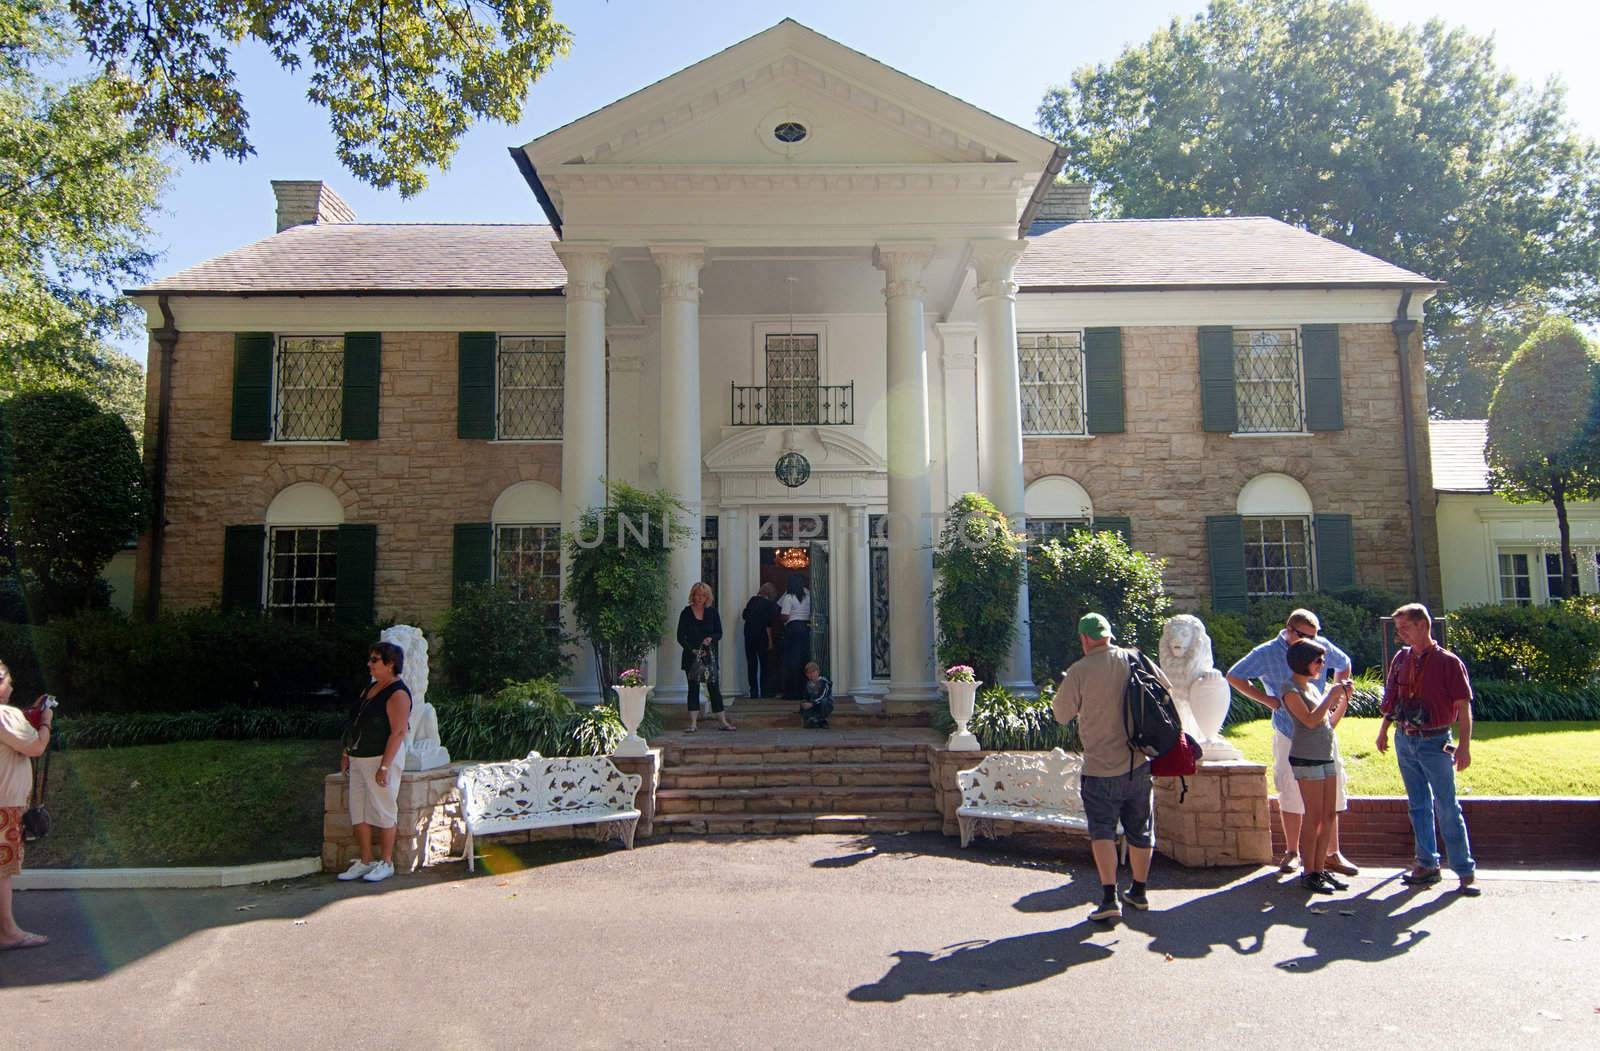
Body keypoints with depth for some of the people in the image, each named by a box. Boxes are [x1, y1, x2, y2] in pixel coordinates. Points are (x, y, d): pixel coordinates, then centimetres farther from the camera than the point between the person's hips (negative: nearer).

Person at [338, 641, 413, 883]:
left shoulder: (398, 693, -15)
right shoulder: (370, 688, 13)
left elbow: (398, 733, -20)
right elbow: (356, 724, 19)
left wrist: (384, 766, -24)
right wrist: (347, 753, 15)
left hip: (382, 758, -9)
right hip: (358, 759, 9)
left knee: (383, 813, -1)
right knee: (358, 813, 10)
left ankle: (386, 863, 9)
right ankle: (364, 862, 19)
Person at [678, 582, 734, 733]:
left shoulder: (712, 612, 4)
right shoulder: (686, 613, -2)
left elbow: (719, 633, 6)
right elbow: (680, 637, -4)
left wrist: (711, 639, -15)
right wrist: (693, 650, -15)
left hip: (709, 654, 1)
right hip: (691, 655, -1)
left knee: (714, 686, 1)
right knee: (693, 687, 0)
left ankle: (723, 721, 5)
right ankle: (693, 722, 4)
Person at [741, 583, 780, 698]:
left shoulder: (752, 600, 4)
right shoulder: (770, 604, -8)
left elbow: (744, 615, 7)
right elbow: (768, 624, -13)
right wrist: (770, 640, -8)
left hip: (749, 634, 4)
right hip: (762, 636, -4)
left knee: (751, 663, 8)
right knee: (765, 664, 7)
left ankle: (753, 691, 6)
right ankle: (764, 691, 5)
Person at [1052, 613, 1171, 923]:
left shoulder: (1079, 671, -14)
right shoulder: (1135, 659, -2)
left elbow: (1061, 715, -3)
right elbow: (1166, 690, 12)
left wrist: (1056, 699, 17)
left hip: (1101, 767, -5)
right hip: (1139, 762, 5)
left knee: (1102, 831, 1)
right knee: (1140, 830, 17)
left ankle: (1110, 898, -10)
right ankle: (1139, 892, 31)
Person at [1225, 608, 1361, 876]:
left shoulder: (1322, 646, 1)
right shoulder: (1267, 653, -7)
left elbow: (1344, 665, 22)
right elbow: (1234, 676, -2)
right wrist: (1267, 699, -7)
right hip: (1289, 735, -3)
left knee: (1330, 793, 5)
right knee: (1291, 795, 5)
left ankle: (1332, 855, 16)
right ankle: (1292, 852, 20)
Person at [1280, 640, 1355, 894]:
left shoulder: (1313, 688, 17)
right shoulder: (1291, 691, -8)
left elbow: (1330, 723, 20)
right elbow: (1311, 721, -20)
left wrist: (1344, 698, 10)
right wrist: (1331, 696, -14)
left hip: (1327, 758, 8)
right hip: (1306, 759, -8)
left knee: (1328, 816, 7)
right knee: (1314, 816, -7)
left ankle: (1320, 869, 14)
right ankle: (1309, 873, -2)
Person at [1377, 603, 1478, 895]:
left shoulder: (1448, 662, -9)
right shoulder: (1401, 658, 6)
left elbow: (1463, 706, -11)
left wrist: (1464, 746, -16)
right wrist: (1383, 731, 16)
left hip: (1435, 742, -5)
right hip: (1405, 740, 5)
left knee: (1447, 807, -2)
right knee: (1418, 805, 11)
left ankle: (1466, 871, 5)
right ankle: (1427, 864, 19)